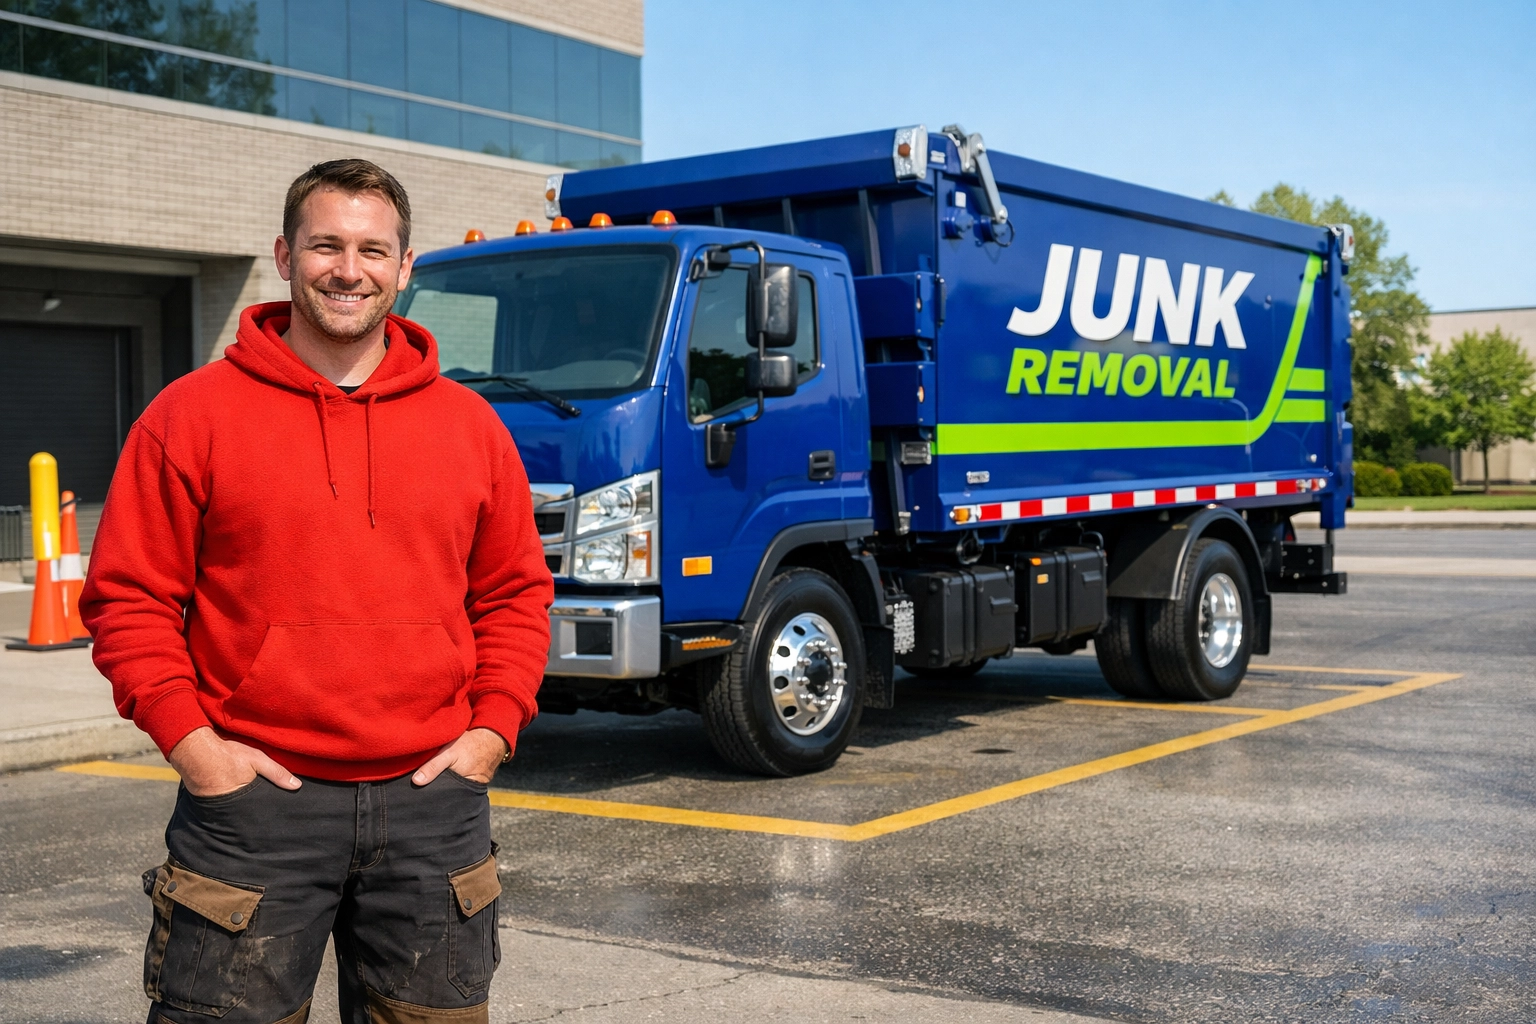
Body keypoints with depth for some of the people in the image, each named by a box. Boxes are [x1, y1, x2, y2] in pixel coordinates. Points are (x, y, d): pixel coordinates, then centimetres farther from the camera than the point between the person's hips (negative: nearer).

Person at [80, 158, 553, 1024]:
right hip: (254, 797, -2)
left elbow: (517, 594, 13)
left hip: (433, 802, 3)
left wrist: (492, 728, 2)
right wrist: (190, 740, -9)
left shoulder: (470, 424, 9)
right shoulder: (194, 415, 0)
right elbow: (128, 597, 0)